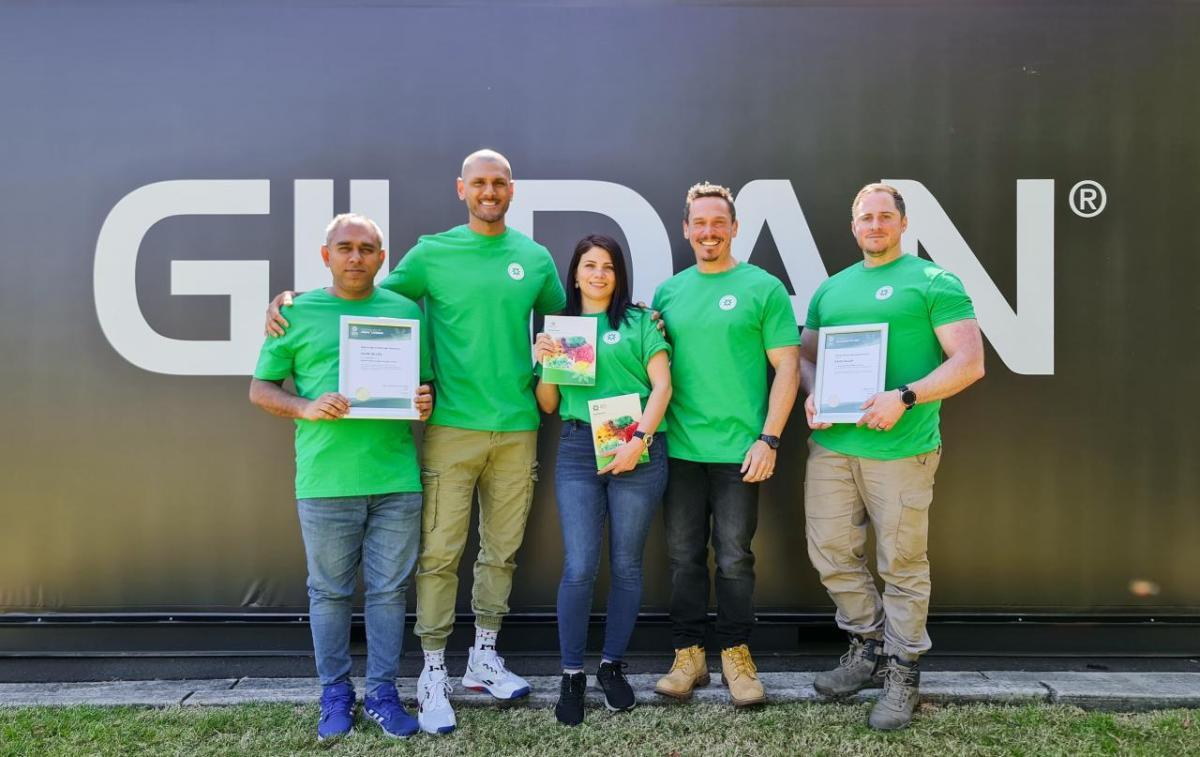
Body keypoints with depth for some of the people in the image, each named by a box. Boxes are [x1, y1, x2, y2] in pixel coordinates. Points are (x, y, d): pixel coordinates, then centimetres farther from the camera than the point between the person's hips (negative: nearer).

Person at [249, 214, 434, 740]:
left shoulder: (407, 311, 10)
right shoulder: (298, 312, 4)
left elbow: (425, 381, 16)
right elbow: (260, 389, 6)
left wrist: (425, 402, -6)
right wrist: (306, 408, -12)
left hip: (397, 478, 1)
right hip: (326, 479, -1)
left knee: (388, 590, 8)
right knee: (329, 591, 10)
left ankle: (382, 692, 23)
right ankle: (335, 693, 26)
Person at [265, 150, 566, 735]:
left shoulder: (535, 257, 8)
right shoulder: (432, 252, 2)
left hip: (518, 428, 3)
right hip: (451, 426, -2)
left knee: (501, 550, 12)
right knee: (439, 553, 0)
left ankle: (484, 659, 29)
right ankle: (433, 675, 15)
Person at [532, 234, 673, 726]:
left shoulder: (639, 322, 7)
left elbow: (662, 384, -1)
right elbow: (548, 405, 14)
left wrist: (639, 439, -12)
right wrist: (545, 363, -4)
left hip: (637, 449, -1)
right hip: (577, 449, 1)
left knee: (626, 565, 7)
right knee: (579, 568, -4)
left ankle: (612, 666, 23)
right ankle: (572, 675, 11)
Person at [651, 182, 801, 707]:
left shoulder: (763, 288, -1)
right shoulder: (667, 293, 10)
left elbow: (787, 367, -4)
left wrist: (768, 438, -10)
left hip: (739, 450, -3)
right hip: (679, 448, 3)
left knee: (734, 557, 5)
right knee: (684, 555, 10)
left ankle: (735, 655, 22)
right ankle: (688, 655, 23)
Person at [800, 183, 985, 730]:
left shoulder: (933, 282, 0)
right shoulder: (830, 289, 16)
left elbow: (969, 362, -7)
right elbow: (805, 355, 22)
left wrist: (904, 398, -18)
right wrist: (811, 394, 1)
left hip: (901, 449, -5)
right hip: (830, 444, 5)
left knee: (902, 565, 4)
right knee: (830, 554, 10)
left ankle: (902, 671, 22)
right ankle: (869, 645, 32)